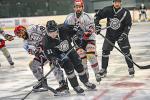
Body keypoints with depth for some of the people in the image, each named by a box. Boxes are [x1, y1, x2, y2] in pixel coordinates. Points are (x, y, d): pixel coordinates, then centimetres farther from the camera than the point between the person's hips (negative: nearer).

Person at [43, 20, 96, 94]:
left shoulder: (63, 30, -28)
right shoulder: (46, 41, -30)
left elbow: (73, 31, -7)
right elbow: (49, 54, -26)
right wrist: (55, 60, -40)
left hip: (69, 50, 3)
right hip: (59, 54, -3)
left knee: (78, 65, 5)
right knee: (68, 67, -20)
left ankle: (86, 82, 27)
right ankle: (75, 86, -3)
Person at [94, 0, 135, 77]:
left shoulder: (125, 12, -16)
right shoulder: (108, 10, -13)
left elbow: (128, 25, -11)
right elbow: (97, 16, -1)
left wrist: (124, 34, -21)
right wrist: (97, 25, -11)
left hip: (121, 34, -2)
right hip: (109, 35, 2)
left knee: (126, 51, -8)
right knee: (105, 51, 1)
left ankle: (131, 68, 7)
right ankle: (103, 69, 15)